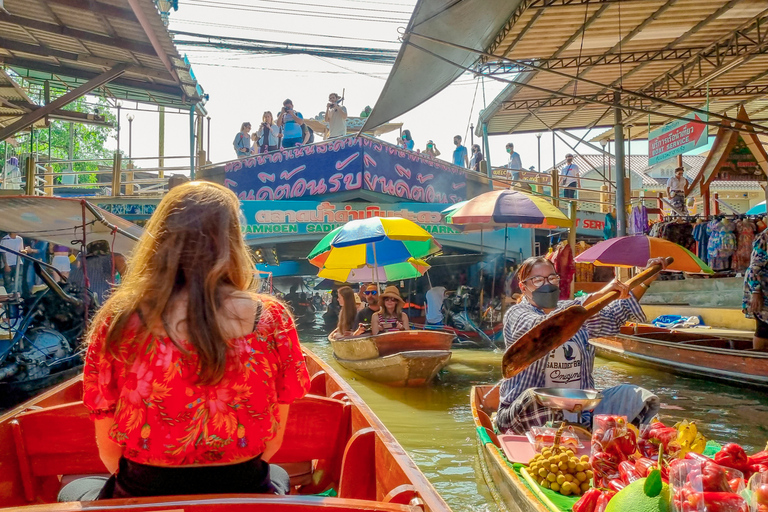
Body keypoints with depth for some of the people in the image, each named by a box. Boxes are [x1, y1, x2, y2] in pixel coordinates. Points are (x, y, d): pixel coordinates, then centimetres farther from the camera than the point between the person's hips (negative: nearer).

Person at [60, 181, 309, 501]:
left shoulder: (117, 323, -18)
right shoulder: (273, 320, -16)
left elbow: (108, 450, -8)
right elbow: (273, 442, -7)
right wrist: (232, 477, 12)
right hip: (244, 492, 1)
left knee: (73, 491, 34)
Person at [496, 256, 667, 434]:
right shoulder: (516, 314, -5)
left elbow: (615, 316, 23)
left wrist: (646, 281, 14)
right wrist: (598, 296, -28)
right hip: (527, 413, -6)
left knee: (640, 398, -11)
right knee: (534, 399, -41)